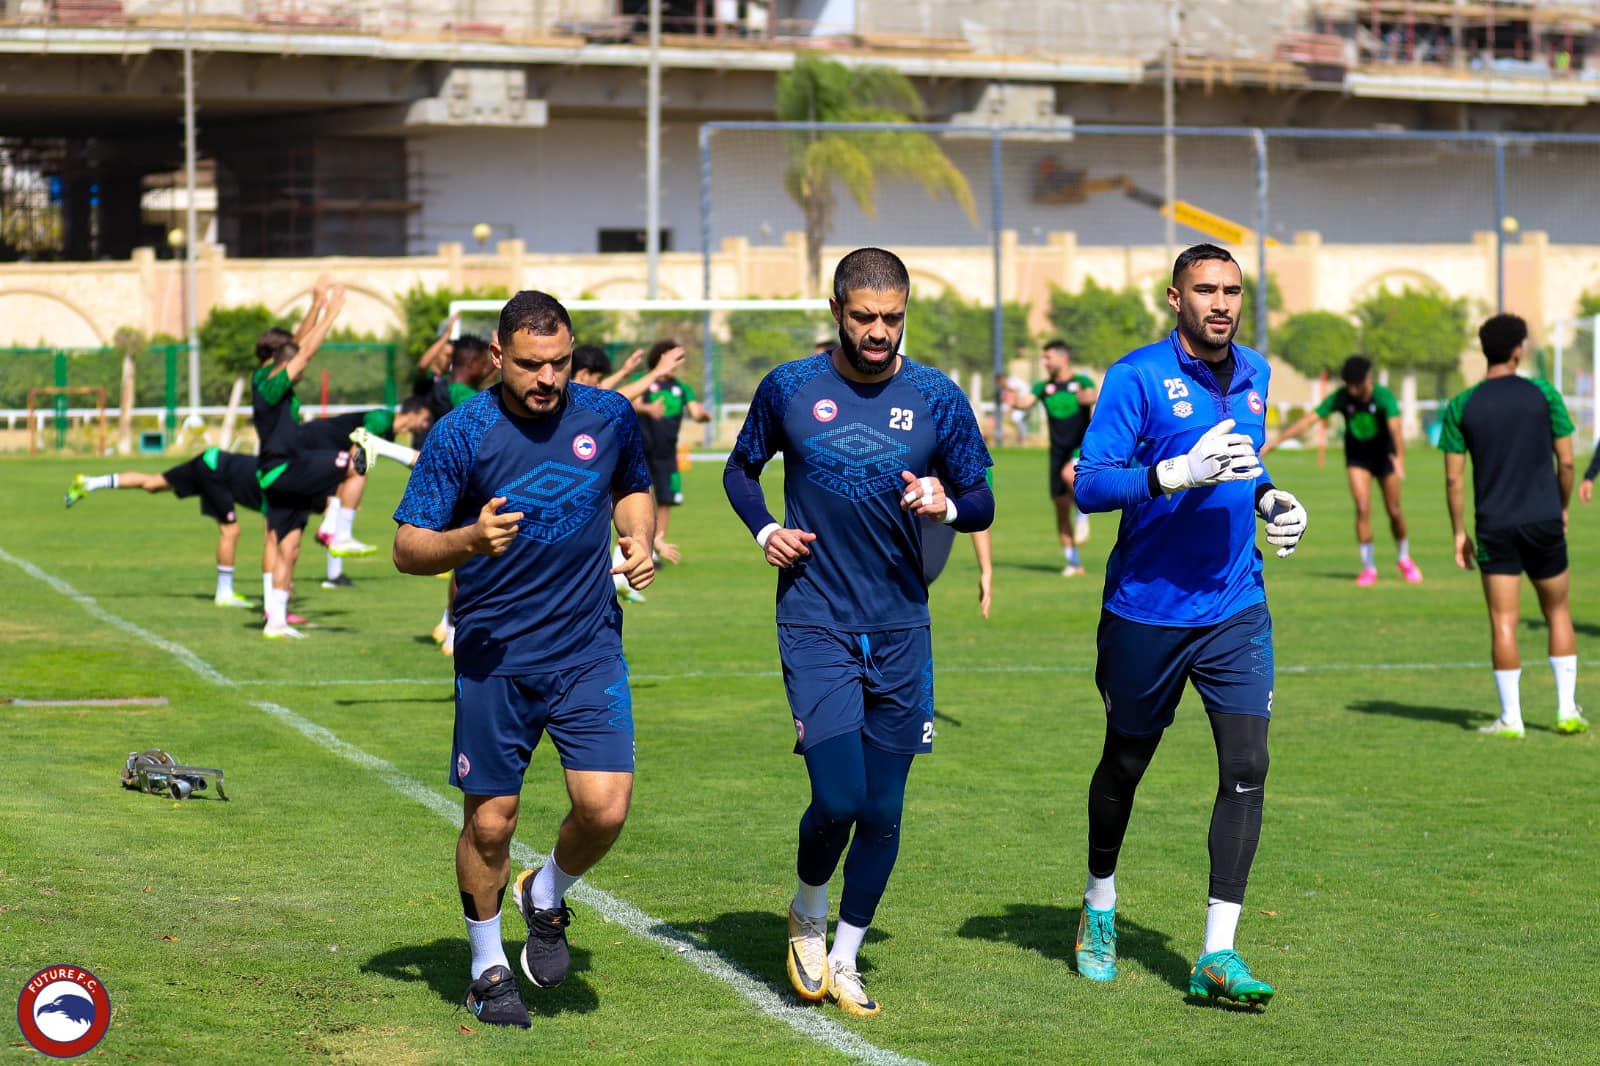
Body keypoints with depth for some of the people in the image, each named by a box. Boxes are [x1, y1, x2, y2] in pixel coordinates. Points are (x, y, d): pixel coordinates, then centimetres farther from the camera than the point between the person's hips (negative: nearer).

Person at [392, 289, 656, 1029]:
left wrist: (640, 539, 2)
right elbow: (407, 550, -7)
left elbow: (632, 489, 23)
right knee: (489, 822, 2)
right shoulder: (460, 434, -9)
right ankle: (488, 967, 25)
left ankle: (548, 897, 20)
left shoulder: (609, 417, 1)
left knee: (605, 805, -12)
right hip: (493, 656, -2)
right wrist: (471, 539, -26)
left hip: (589, 650, 2)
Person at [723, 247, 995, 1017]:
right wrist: (764, 530, -3)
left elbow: (982, 505, 7)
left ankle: (844, 959, 22)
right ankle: (807, 916, 18)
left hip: (901, 628, 2)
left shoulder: (937, 399, 1)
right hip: (816, 625, -2)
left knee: (883, 810, 5)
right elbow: (740, 469, 15)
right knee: (838, 797, -13)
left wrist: (948, 505, -15)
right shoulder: (789, 389, 0)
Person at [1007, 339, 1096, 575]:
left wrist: (1085, 397, -45)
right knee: (1061, 505, 4)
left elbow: (1092, 396, -21)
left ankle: (1083, 517, -12)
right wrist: (1015, 401, -30)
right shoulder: (1044, 387, 9)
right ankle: (1073, 562, 14)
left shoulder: (1082, 382, 0)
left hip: (1083, 448, -5)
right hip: (1059, 451, 5)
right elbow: (1026, 401, -7)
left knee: (1069, 474, -36)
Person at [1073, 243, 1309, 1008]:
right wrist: (1180, 472, -30)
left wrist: (1268, 498, 7)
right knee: (1125, 764, 14)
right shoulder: (1137, 377, -12)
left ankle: (1217, 953, -8)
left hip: (1235, 607, 4)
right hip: (1145, 612, -4)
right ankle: (1100, 905, 39)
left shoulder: (1253, 374, 9)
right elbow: (1089, 485, -18)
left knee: (1246, 766, -10)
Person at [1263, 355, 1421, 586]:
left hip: (1384, 455, -1)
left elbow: (1395, 427, -40)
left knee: (1394, 511, 5)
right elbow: (1310, 419, -21)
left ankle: (1403, 559, 31)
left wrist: (1399, 458, -58)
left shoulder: (1384, 396, -26)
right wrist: (1275, 441, -26)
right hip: (1357, 457, 1)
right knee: (1363, 508, -13)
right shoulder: (1341, 397, -19)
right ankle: (1368, 567, -1)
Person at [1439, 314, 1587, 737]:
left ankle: (1510, 719, 1)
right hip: (1544, 520, 0)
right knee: (1558, 613, 14)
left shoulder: (1460, 407, -1)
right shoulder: (1543, 394, -2)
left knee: (1503, 622, 1)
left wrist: (1459, 533, 5)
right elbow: (1566, 462, -1)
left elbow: (1453, 479, -2)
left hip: (1494, 527, 0)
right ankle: (1567, 710, 13)